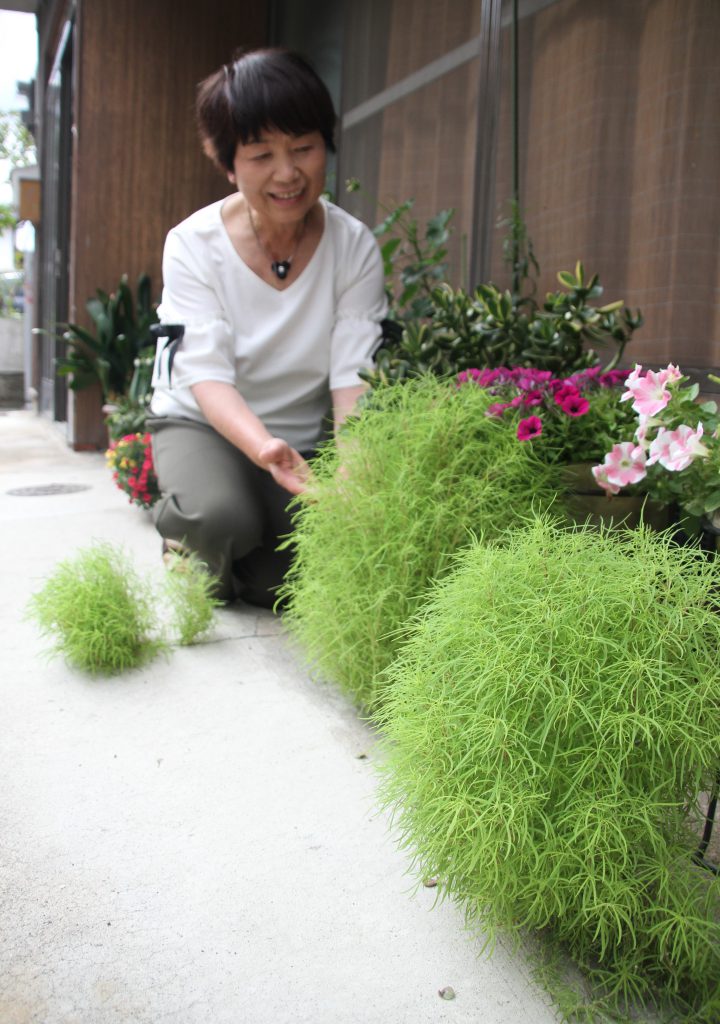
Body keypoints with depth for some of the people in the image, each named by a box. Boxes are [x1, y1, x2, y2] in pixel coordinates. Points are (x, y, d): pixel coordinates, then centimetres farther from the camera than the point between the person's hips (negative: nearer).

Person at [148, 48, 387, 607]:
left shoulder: (354, 247, -10)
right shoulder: (193, 244, -14)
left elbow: (353, 375, -18)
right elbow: (206, 373, -23)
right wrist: (265, 450, -44)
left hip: (306, 436, 2)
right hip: (202, 422, -2)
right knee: (222, 517, -34)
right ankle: (196, 555, 5)